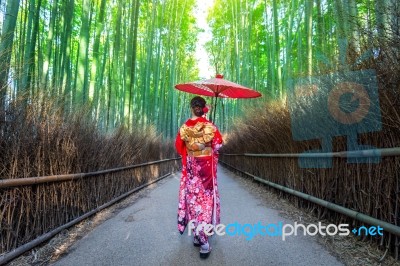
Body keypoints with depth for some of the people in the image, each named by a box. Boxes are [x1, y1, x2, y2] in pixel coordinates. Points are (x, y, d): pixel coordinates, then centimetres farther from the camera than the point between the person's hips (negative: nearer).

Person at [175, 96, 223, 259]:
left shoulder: (184, 127, -4)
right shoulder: (210, 126, -10)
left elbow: (179, 146, 6)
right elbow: (218, 144, -3)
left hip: (190, 167, 2)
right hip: (207, 166, -2)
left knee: (193, 197, 11)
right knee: (206, 198, 3)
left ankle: (197, 235, 22)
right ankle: (204, 241, 4)